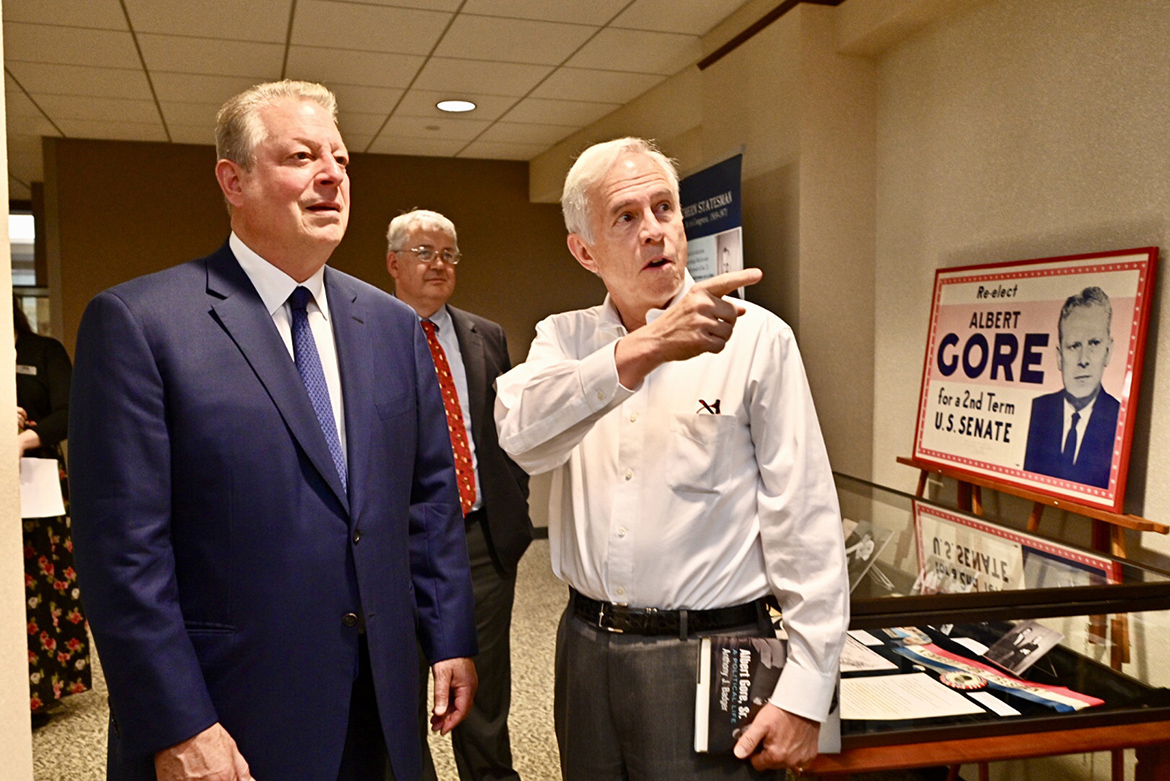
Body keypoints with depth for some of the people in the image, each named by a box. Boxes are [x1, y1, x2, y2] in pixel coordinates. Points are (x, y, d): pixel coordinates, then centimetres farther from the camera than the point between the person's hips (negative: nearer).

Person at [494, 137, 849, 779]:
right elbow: (521, 431, -19)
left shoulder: (756, 337, -8)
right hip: (586, 646, 4)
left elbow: (804, 519, -10)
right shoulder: (563, 338, 3)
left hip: (709, 654, -3)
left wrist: (805, 691, -12)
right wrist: (642, 349, -31)